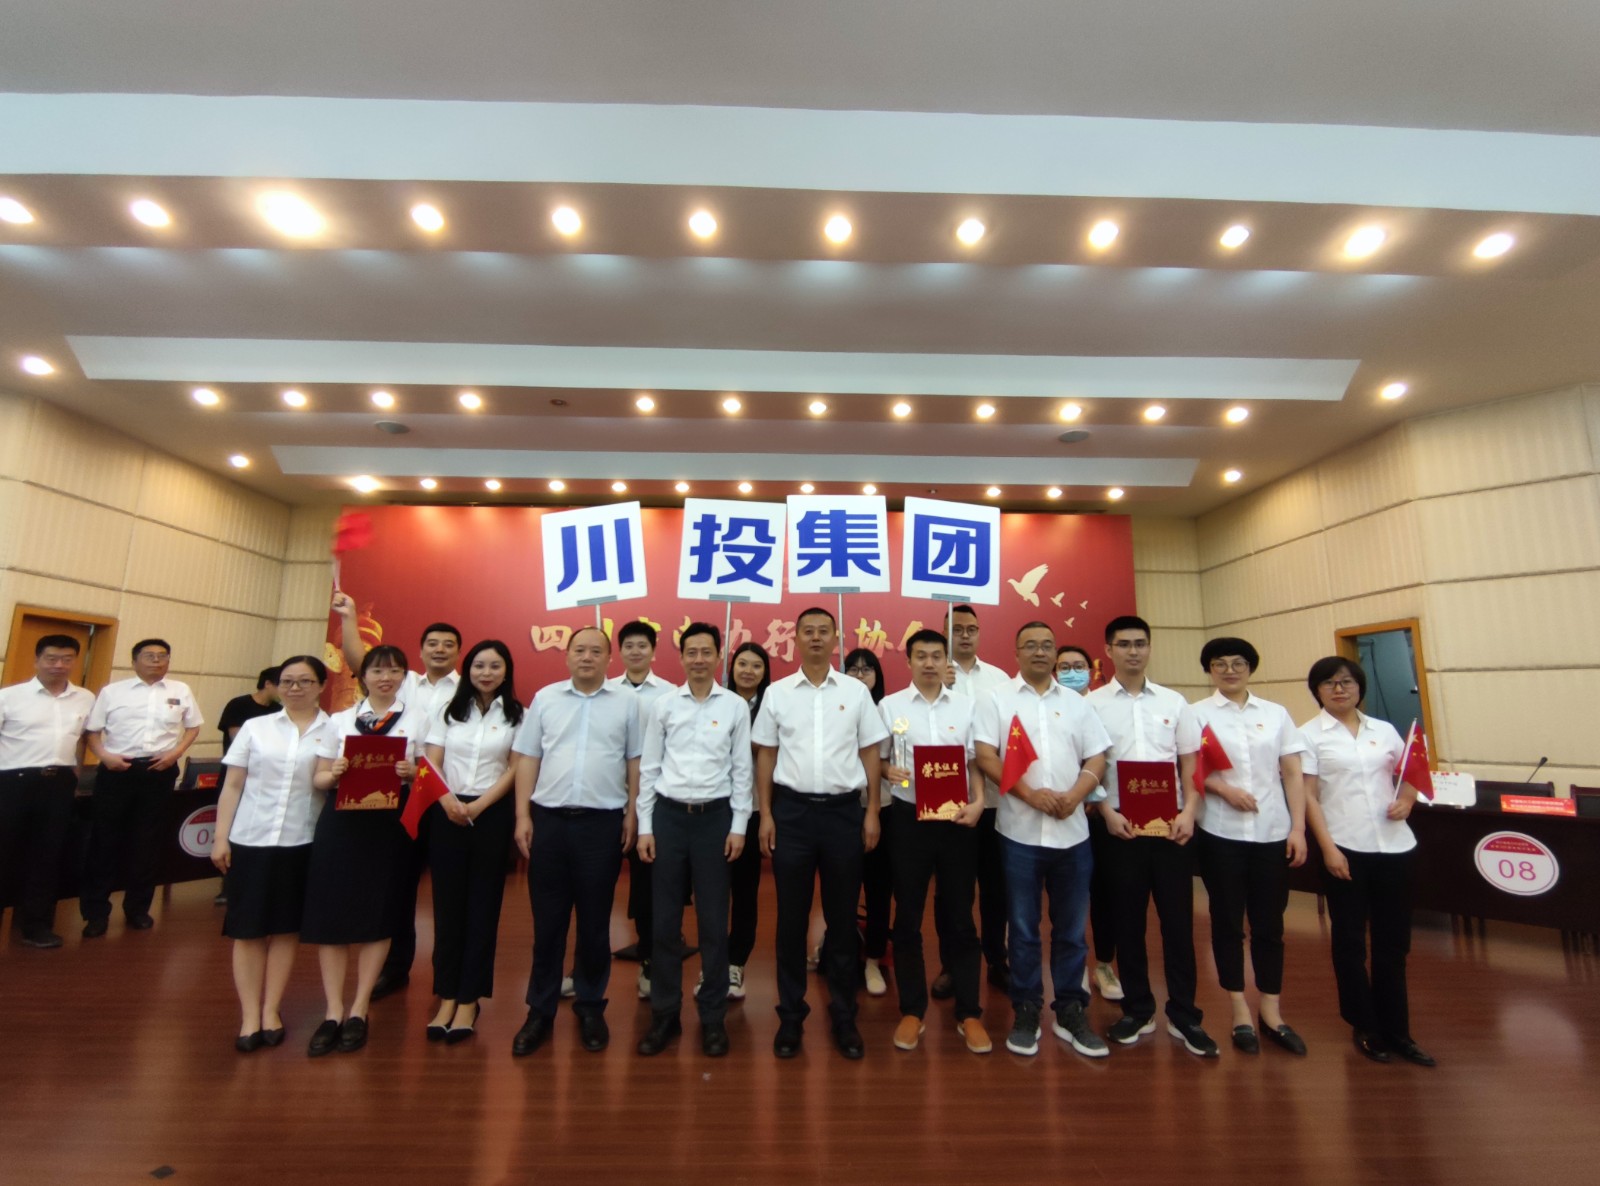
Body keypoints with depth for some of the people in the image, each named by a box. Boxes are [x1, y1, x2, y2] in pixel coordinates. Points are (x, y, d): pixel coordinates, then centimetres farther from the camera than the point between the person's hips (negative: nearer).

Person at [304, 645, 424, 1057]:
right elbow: (319, 779, 9)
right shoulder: (340, 720, 10)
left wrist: (412, 772, -18)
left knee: (378, 914, 4)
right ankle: (333, 1011, 16)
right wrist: (334, 773, -13)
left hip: (390, 823, -1)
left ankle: (358, 1011, 19)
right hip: (340, 821, 2)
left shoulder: (418, 718, 6)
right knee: (331, 913, 2)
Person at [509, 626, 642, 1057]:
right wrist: (522, 816, 1)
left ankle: (590, 1007, 27)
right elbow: (527, 759, 6)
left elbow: (635, 762, 3)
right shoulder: (545, 698, 5)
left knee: (595, 921, 11)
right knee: (547, 920, 11)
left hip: (603, 822, -1)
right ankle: (540, 1009, 27)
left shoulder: (627, 701, 1)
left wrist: (632, 814, -2)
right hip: (549, 819, 1)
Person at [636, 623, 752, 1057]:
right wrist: (645, 826, 1)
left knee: (713, 922, 8)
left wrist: (738, 826, -3)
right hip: (669, 815, 1)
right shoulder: (664, 704, 1)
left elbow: (742, 769, 1)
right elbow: (648, 767, 4)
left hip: (715, 816, -1)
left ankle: (713, 1016, 25)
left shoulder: (735, 706, -1)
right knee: (665, 921, 10)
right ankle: (664, 1013, 27)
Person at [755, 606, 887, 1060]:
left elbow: (870, 754, 5)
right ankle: (791, 1014, 24)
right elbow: (765, 756, 5)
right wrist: (765, 815, -1)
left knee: (842, 917, 10)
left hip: (844, 810, 0)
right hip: (792, 809, 0)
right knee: (791, 918, 9)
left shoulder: (856, 691, 2)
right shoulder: (777, 693, 2)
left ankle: (844, 1015, 26)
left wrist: (872, 813, 0)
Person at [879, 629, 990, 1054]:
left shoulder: (966, 705, 6)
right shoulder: (890, 705, 2)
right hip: (909, 818, -1)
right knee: (907, 918, 8)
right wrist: (888, 772, -17)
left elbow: (976, 762, 6)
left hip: (957, 819, 1)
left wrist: (978, 801, -9)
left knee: (961, 917, 9)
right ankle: (912, 1011, 23)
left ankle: (969, 1013, 23)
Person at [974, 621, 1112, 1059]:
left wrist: (1074, 797, -12)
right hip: (1020, 832, -3)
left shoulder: (1076, 703, 10)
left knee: (1071, 928, 12)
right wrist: (1031, 794, -17)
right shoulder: (996, 700, 0)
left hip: (1073, 831, 3)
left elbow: (1097, 759, 6)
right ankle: (1026, 1012, 22)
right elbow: (985, 756, -8)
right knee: (1023, 928, 8)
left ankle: (1070, 1012, 27)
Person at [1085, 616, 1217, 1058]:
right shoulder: (1093, 703, 0)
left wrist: (1188, 812, -6)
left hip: (1171, 824, 2)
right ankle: (1137, 1009, 24)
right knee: (1127, 921, 9)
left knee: (1178, 919, 7)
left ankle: (1183, 1015, 22)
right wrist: (1107, 813, -12)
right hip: (1119, 826, -1)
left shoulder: (1174, 702, 8)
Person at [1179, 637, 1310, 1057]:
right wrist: (1224, 789, -19)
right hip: (1221, 834, -2)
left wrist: (1298, 828, -2)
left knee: (1270, 924, 10)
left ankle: (1272, 1014, 25)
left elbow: (1293, 775, 6)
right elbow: (1189, 775, -2)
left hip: (1273, 833, 2)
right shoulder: (1196, 714, 1)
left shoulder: (1276, 713, 8)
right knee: (1228, 923, 7)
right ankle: (1240, 1014, 20)